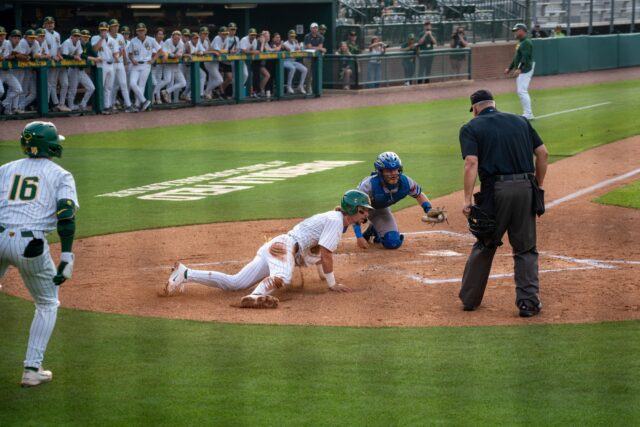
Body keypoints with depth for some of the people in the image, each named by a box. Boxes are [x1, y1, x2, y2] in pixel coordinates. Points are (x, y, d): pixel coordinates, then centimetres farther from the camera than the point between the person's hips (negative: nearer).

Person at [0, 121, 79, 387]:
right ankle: (32, 369, 10)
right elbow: (66, 215, -5)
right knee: (47, 305, 17)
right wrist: (66, 257, -8)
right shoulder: (60, 175, 10)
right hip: (31, 245, -2)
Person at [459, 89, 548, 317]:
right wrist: (538, 186, 17)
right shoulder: (520, 121, 17)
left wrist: (467, 199, -14)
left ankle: (469, 299, 22)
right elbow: (543, 153, 11)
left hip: (495, 191, -2)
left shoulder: (471, 128, 4)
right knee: (525, 248, 10)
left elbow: (471, 162, -10)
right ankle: (529, 302, 3)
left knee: (484, 245, 14)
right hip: (525, 188, 2)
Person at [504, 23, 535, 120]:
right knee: (521, 92, 12)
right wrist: (510, 68, 26)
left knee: (522, 91, -15)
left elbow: (525, 57, -25)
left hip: (525, 69, -11)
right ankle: (527, 114, 17)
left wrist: (519, 69, -33)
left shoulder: (526, 42, -14)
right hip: (520, 70, 11)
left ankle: (528, 114, -15)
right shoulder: (520, 43, 17)